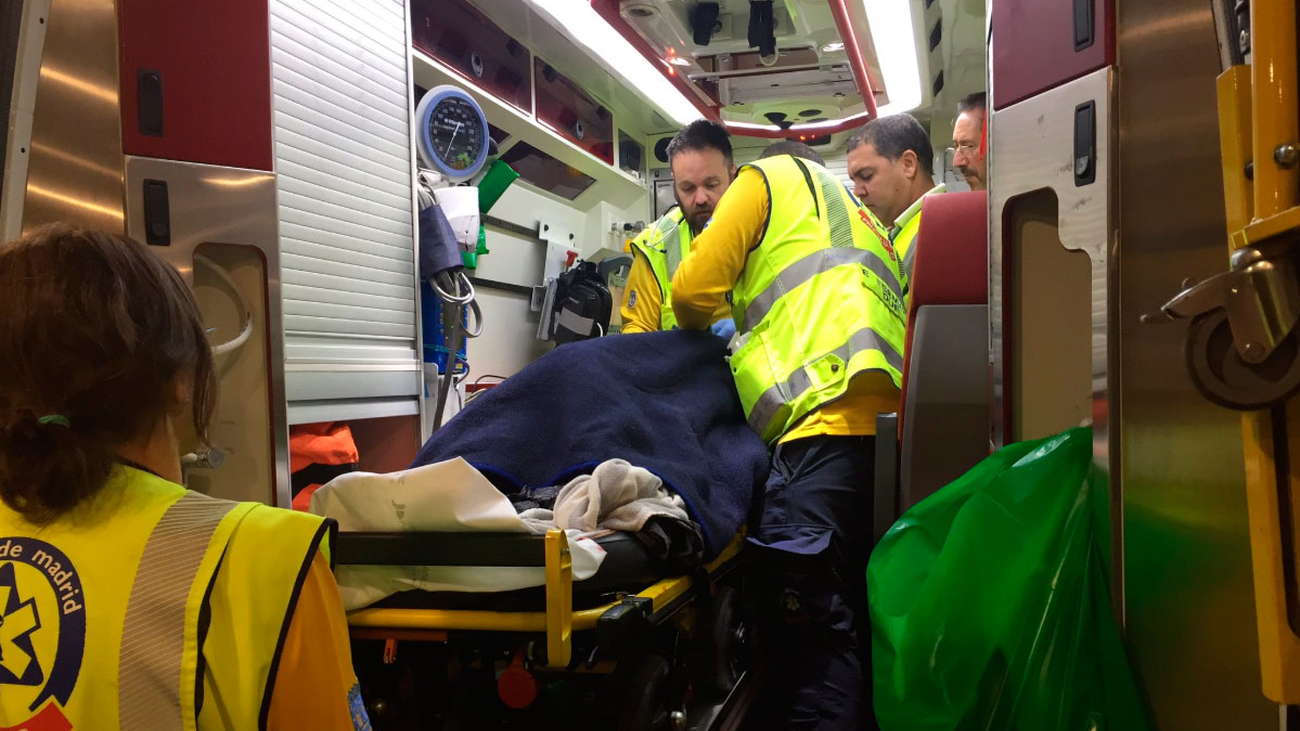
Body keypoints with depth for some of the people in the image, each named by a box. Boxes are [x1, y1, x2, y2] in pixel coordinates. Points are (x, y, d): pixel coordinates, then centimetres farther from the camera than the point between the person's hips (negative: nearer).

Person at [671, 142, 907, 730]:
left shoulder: (771, 175, 14)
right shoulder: (855, 217, 37)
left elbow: (693, 291, 5)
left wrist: (701, 333, 27)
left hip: (824, 418, -8)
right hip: (883, 421, 9)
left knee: (809, 627, -8)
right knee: (852, 619, 14)